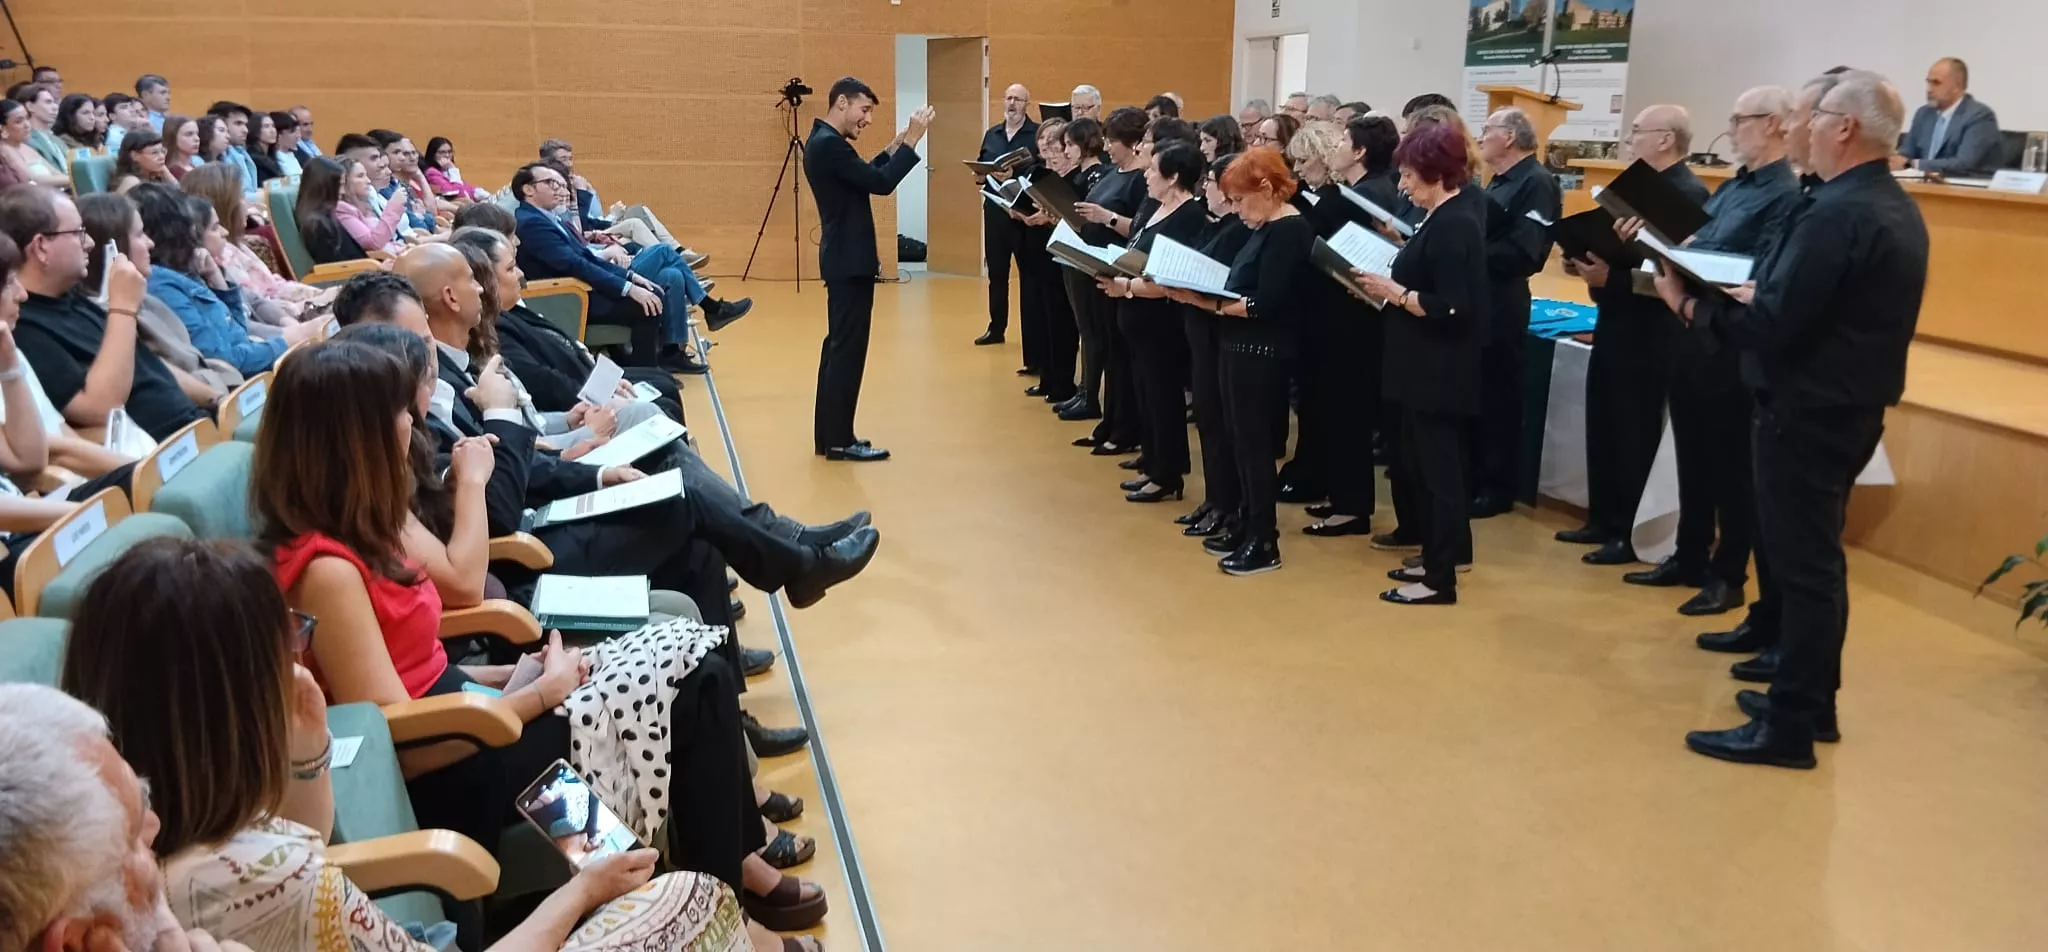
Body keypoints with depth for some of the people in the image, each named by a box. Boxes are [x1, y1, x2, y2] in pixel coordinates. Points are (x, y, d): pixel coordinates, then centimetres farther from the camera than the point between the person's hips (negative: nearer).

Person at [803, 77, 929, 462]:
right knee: (848, 349, -6)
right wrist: (911, 142, -16)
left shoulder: (823, 140, 14)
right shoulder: (828, 144, -18)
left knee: (839, 346, 13)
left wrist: (895, 146, 12)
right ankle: (839, 440, -2)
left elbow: (864, 177, 19)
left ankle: (828, 435, 18)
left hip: (844, 258, 11)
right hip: (850, 260, -11)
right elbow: (881, 184, -22)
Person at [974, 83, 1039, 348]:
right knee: (996, 272, 13)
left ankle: (1034, 335, 3)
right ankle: (996, 328, 24)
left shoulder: (1037, 133, -4)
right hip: (995, 210, 6)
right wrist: (980, 176, -4)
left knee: (1029, 274, -2)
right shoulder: (991, 134, 14)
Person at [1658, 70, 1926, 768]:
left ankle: (1787, 726, 3)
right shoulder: (1896, 207, 11)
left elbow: (1772, 327, -25)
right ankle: (1813, 701, 28)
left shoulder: (1836, 214, -21)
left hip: (1809, 411, -10)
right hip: (1853, 405, 10)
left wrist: (1691, 304, -13)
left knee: (1801, 564, -4)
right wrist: (1754, 293, 11)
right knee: (1818, 558, 18)